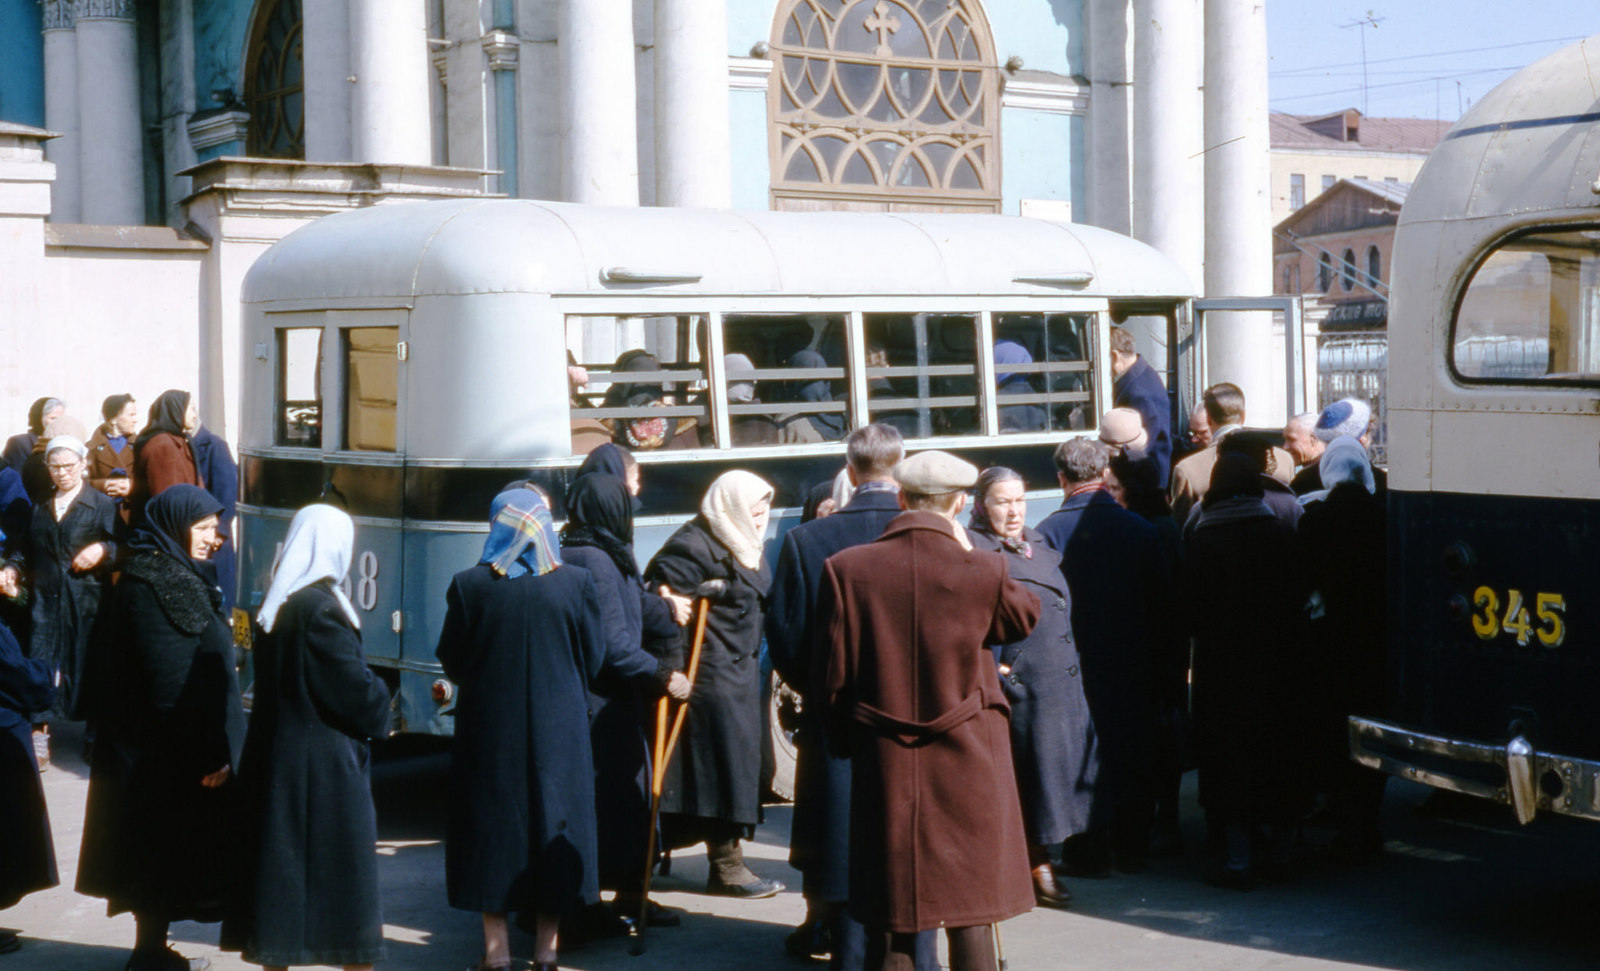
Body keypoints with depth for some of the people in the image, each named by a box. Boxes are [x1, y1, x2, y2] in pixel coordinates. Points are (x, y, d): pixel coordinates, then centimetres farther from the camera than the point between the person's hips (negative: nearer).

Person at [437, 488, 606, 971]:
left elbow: (452, 663, -2)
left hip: (488, 730, -1)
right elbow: (593, 659, 2)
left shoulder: (470, 586, -10)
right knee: (553, 823, 12)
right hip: (559, 729, 1)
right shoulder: (577, 584, -7)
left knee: (491, 826, 10)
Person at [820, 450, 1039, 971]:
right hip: (967, 763, -1)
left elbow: (835, 674, -3)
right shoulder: (982, 570, -11)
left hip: (883, 761, 1)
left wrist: (845, 741, 11)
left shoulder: (847, 568, -7)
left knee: (889, 919, 9)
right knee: (970, 913, 7)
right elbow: (1026, 615, 10)